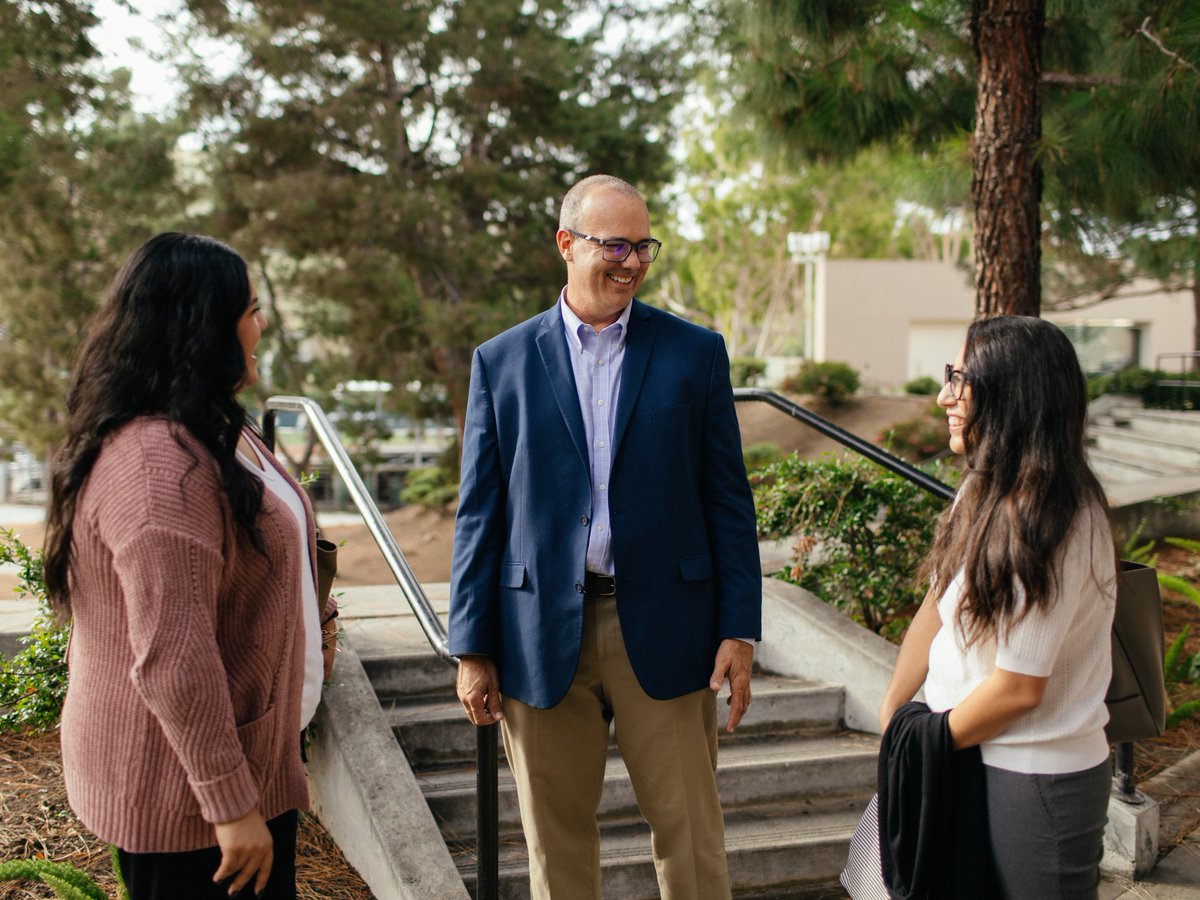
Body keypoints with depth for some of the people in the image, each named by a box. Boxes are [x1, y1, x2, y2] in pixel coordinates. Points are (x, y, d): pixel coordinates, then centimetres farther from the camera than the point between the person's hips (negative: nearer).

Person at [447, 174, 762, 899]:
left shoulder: (696, 353, 3)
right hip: (542, 635, 1)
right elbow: (479, 514, 4)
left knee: (692, 834, 6)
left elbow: (728, 501, 4)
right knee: (557, 839, 12)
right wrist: (472, 649, 2)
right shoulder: (502, 362, 4)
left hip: (662, 628, 0)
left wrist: (739, 629, -2)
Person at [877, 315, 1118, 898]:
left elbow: (1018, 689, -21)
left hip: (1038, 781, -8)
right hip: (981, 759, 8)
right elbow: (936, 607, 11)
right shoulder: (986, 491, 2)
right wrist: (892, 709, 9)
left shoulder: (1051, 523, -24)